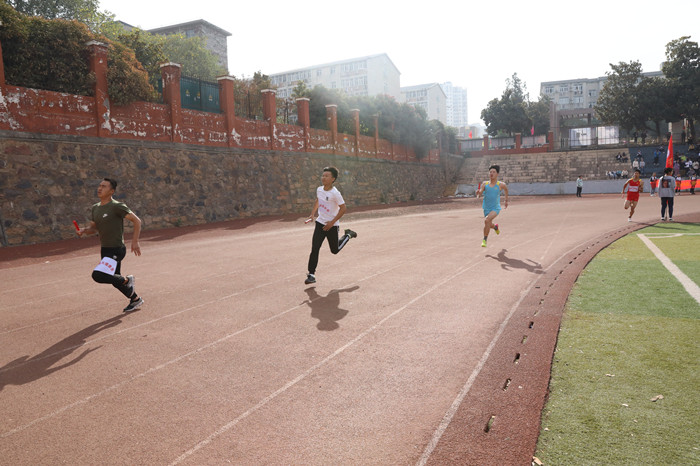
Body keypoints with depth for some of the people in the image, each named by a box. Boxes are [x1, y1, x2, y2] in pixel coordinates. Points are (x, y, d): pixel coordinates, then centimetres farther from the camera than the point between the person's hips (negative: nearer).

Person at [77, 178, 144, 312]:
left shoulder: (117, 206, -14)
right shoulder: (95, 208, 9)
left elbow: (137, 220, -14)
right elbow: (93, 228, 18)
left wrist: (135, 241, -20)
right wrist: (84, 231, -5)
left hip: (116, 250, -8)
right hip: (105, 250, 8)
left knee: (98, 275, -24)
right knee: (115, 280, 17)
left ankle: (127, 280, 2)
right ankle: (136, 300, 37)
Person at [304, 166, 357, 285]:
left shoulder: (335, 193, -20)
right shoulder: (319, 189, 0)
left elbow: (343, 208, -16)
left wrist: (332, 222, -18)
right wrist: (312, 214, 12)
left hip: (332, 225, -4)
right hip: (320, 223, 4)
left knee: (335, 250, 13)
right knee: (314, 249, -8)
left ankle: (348, 235, 38)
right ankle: (311, 274, -3)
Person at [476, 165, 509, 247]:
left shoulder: (501, 184, -7)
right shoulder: (484, 184, -4)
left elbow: (506, 189, 16)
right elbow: (479, 195, -13)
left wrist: (506, 200, 25)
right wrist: (478, 193, -37)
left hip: (495, 208, -3)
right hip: (486, 208, 3)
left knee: (487, 220, -29)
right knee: (489, 225, 19)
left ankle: (485, 240, -16)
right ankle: (495, 226, 58)